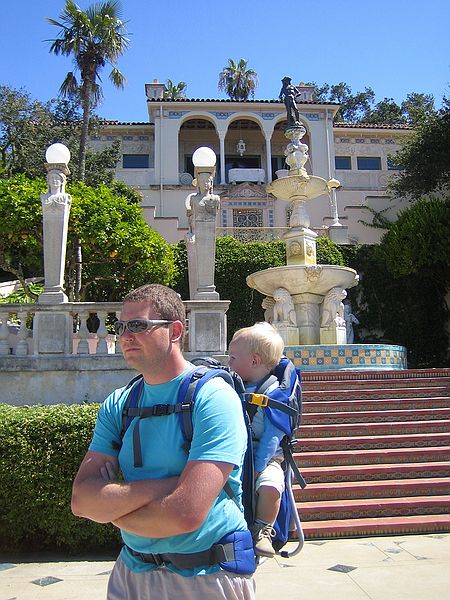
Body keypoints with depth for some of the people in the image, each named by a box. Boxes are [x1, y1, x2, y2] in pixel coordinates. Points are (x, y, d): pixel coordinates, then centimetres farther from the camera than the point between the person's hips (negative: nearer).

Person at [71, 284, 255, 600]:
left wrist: (113, 506, -12)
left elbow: (186, 514, -29)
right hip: (131, 573, 5)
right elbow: (82, 500, -9)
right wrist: (160, 487, -23)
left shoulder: (213, 398, -21)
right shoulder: (118, 405, 0)